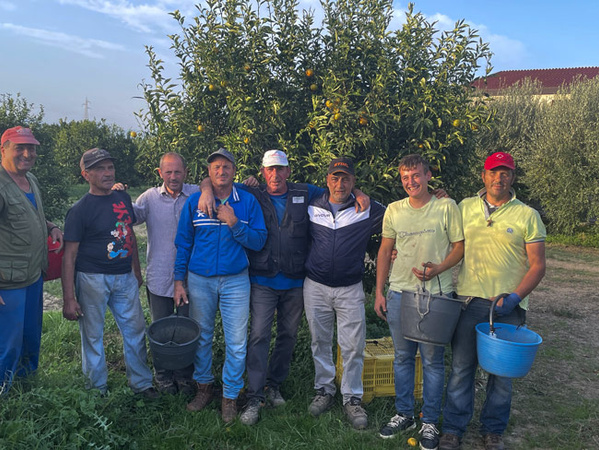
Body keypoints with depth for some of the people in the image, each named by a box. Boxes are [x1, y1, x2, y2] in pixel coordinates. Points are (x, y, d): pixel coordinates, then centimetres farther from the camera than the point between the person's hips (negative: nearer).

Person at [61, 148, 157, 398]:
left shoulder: (123, 198, 6)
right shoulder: (80, 209, -10)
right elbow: (69, 256, -11)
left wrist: (137, 271, 19)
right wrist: (69, 299, -14)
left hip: (125, 277, 5)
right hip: (92, 279, -5)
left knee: (136, 330, 11)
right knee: (93, 336, 7)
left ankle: (141, 383, 28)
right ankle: (98, 391, 25)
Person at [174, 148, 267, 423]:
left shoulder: (248, 202, -2)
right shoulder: (194, 202, 0)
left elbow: (259, 241, -6)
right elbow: (183, 243, 4)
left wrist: (234, 223, -18)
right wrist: (179, 281, 1)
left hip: (235, 281, -1)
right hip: (199, 280, 1)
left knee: (236, 342, 2)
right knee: (201, 336, 14)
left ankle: (230, 396, 20)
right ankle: (204, 386, 35)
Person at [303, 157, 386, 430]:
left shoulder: (368, 210, -2)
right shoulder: (312, 208, 3)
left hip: (350, 289, -1)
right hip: (315, 287, 2)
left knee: (353, 346, 1)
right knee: (320, 341, 12)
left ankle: (352, 399, 18)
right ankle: (324, 390, 29)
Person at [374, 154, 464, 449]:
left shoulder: (446, 207, -5)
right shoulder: (394, 210, 5)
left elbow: (460, 246, -1)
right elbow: (385, 251, 10)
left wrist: (438, 269, -19)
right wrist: (379, 292, 7)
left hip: (436, 295, -3)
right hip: (399, 293, 4)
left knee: (432, 360, 7)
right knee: (402, 357, 14)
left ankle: (430, 422, 23)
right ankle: (404, 414, 30)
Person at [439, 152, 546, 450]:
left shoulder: (527, 215, 2)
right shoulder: (465, 207, 7)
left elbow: (538, 265, 0)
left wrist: (515, 297, -14)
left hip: (508, 305, 0)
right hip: (469, 300, 1)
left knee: (502, 370, 9)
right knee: (461, 367, 5)